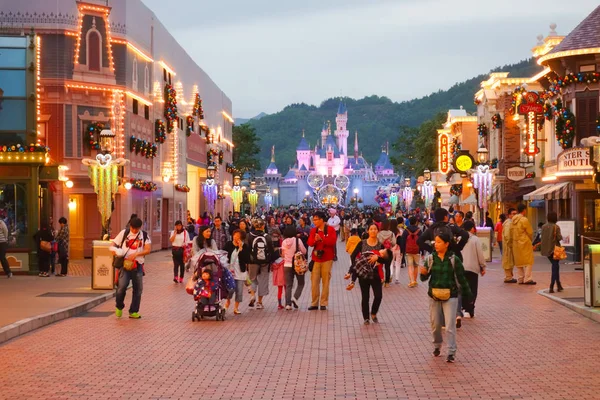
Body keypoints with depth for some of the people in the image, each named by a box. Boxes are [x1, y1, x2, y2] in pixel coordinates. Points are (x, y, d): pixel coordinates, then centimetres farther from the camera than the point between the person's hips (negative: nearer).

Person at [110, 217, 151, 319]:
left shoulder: (144, 235, 5)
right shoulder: (124, 233, 3)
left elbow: (147, 250, -6)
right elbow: (114, 244, 9)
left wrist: (135, 254, -20)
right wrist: (114, 251, -14)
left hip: (138, 265, 2)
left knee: (138, 289, 4)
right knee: (122, 286, -18)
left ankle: (133, 311, 17)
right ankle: (119, 307, 7)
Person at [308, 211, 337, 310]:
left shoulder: (330, 229, -2)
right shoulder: (313, 230, 10)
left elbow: (333, 241, -14)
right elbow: (310, 243, 1)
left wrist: (321, 239, -23)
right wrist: (315, 240, -21)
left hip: (327, 259, -3)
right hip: (316, 258, 3)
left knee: (325, 281, 1)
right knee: (314, 281, 1)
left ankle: (324, 303, 7)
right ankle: (314, 303, 8)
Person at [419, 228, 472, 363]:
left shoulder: (454, 259, -9)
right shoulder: (430, 258, -3)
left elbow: (461, 278, -1)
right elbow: (424, 278, 1)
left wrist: (467, 294, 2)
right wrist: (423, 273, -22)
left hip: (450, 296, -3)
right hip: (434, 295, 3)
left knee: (450, 325, -6)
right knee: (435, 323, 14)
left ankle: (451, 352, 1)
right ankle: (437, 346, 36)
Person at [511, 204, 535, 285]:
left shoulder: (513, 220, 5)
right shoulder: (524, 220, -15)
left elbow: (511, 232, 9)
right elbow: (530, 232, -9)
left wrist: (516, 239, 16)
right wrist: (530, 239, 9)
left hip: (516, 243, 7)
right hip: (525, 243, -7)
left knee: (519, 261, 13)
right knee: (528, 261, -1)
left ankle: (520, 279, 15)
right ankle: (527, 279, -6)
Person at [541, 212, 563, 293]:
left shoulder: (544, 226, 3)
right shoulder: (556, 227, -13)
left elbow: (542, 237, 6)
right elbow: (559, 238, -15)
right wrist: (561, 236, 5)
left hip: (546, 249, 5)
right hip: (554, 249, -5)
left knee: (555, 266, 18)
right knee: (555, 267, 2)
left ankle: (559, 285, 21)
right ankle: (551, 287, -7)